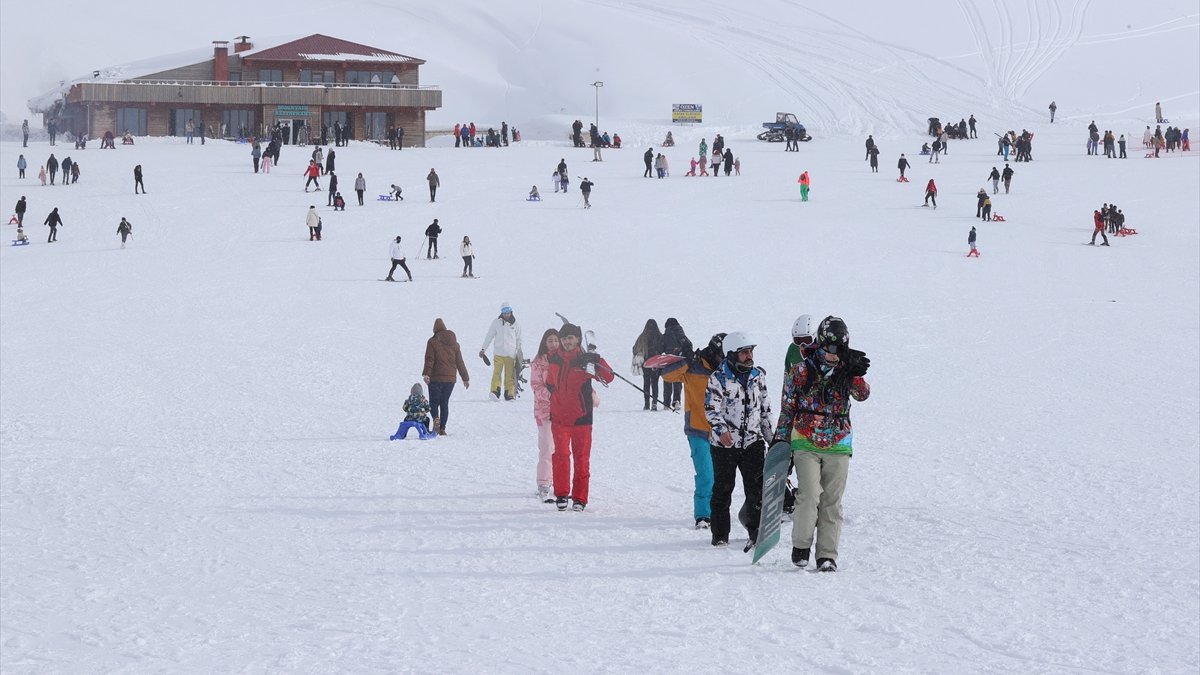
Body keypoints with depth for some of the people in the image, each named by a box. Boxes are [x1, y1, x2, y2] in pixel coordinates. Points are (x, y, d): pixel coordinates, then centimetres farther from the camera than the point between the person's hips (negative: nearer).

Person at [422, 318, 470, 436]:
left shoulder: (432, 342, -3)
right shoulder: (454, 342, 10)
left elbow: (429, 359, -13)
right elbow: (460, 362, 12)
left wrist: (426, 374, -20)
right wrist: (465, 378, 17)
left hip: (435, 378, -3)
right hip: (450, 378, 3)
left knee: (434, 402, 6)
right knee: (444, 403, 11)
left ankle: (436, 418, -23)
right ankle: (442, 428, 7)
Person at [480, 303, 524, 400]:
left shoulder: (516, 325, 9)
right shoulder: (496, 322, 6)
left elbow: (518, 340, 18)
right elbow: (489, 336, 12)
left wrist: (520, 353, 15)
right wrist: (483, 349, 10)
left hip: (511, 354, 1)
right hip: (498, 353, -1)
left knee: (510, 375, -1)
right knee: (497, 372, -15)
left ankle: (509, 393, 3)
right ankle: (495, 391, -24)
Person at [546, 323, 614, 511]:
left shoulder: (586, 359, -3)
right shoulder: (554, 360, 7)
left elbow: (608, 377, -12)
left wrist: (596, 364, -26)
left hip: (581, 417, -2)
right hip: (559, 417, 2)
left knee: (581, 458, 3)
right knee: (561, 455, -10)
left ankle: (579, 499, 11)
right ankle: (561, 495, -1)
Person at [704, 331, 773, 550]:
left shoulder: (758, 376, 8)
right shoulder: (718, 378, -6)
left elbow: (765, 408, 18)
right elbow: (711, 409, -12)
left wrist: (771, 436, 19)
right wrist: (721, 430, -29)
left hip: (753, 440, 3)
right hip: (724, 442, -3)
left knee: (757, 488, -6)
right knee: (723, 488, 5)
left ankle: (757, 534, -1)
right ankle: (720, 535, 17)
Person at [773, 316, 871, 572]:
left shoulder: (846, 372, 5)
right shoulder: (802, 372, 1)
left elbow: (862, 395, -13)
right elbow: (787, 408, 7)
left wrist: (855, 373, -29)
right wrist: (780, 440, 5)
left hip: (838, 445, 2)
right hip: (806, 443, -2)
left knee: (832, 502, 1)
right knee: (809, 496, -15)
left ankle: (827, 555, 7)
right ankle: (801, 546, 3)